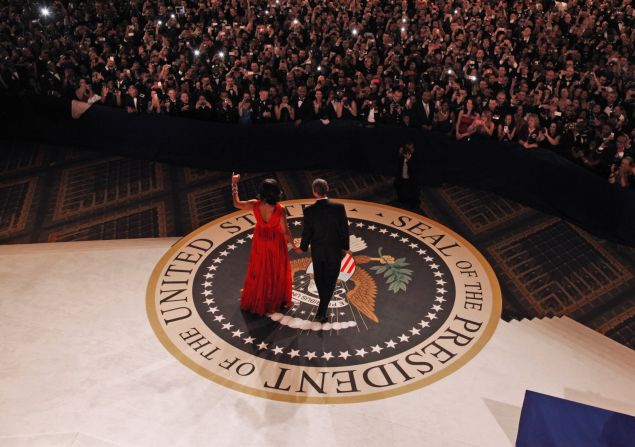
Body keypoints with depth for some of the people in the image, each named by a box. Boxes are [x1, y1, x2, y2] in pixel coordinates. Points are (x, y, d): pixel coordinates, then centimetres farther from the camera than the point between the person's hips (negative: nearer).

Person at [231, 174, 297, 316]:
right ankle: (277, 300, 38)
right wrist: (293, 244, -6)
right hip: (276, 242, -3)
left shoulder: (255, 205, -25)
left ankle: (256, 300, 42)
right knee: (276, 271, 20)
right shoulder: (279, 209, -32)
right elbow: (285, 231, -22)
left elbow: (237, 203, -6)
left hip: (260, 241, 3)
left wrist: (234, 183, 1)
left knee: (259, 270, 24)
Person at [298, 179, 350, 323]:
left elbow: (307, 233, -7)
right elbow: (344, 229, -10)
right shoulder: (339, 207, -18)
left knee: (319, 278, 23)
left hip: (317, 251, 1)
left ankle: (323, 305, 41)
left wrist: (303, 248, 12)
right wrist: (345, 247, 7)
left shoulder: (309, 211, -16)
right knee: (330, 281, 9)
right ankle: (321, 312, 3)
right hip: (335, 251, -1)